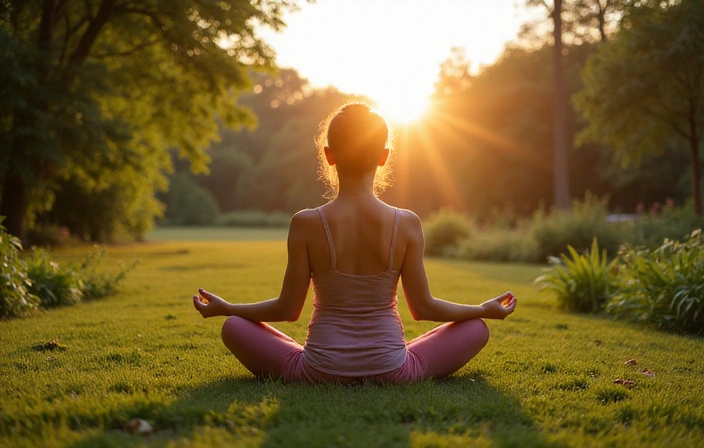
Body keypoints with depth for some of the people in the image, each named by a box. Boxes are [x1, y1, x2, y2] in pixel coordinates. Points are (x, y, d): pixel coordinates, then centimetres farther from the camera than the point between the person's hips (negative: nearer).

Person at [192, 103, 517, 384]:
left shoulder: (306, 224, -10)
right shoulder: (407, 224, -8)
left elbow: (288, 308, -4)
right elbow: (423, 308, -2)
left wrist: (224, 307, 12)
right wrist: (487, 310, 14)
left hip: (320, 373, 0)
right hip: (392, 373, 1)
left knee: (234, 328, 20)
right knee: (477, 328, 20)